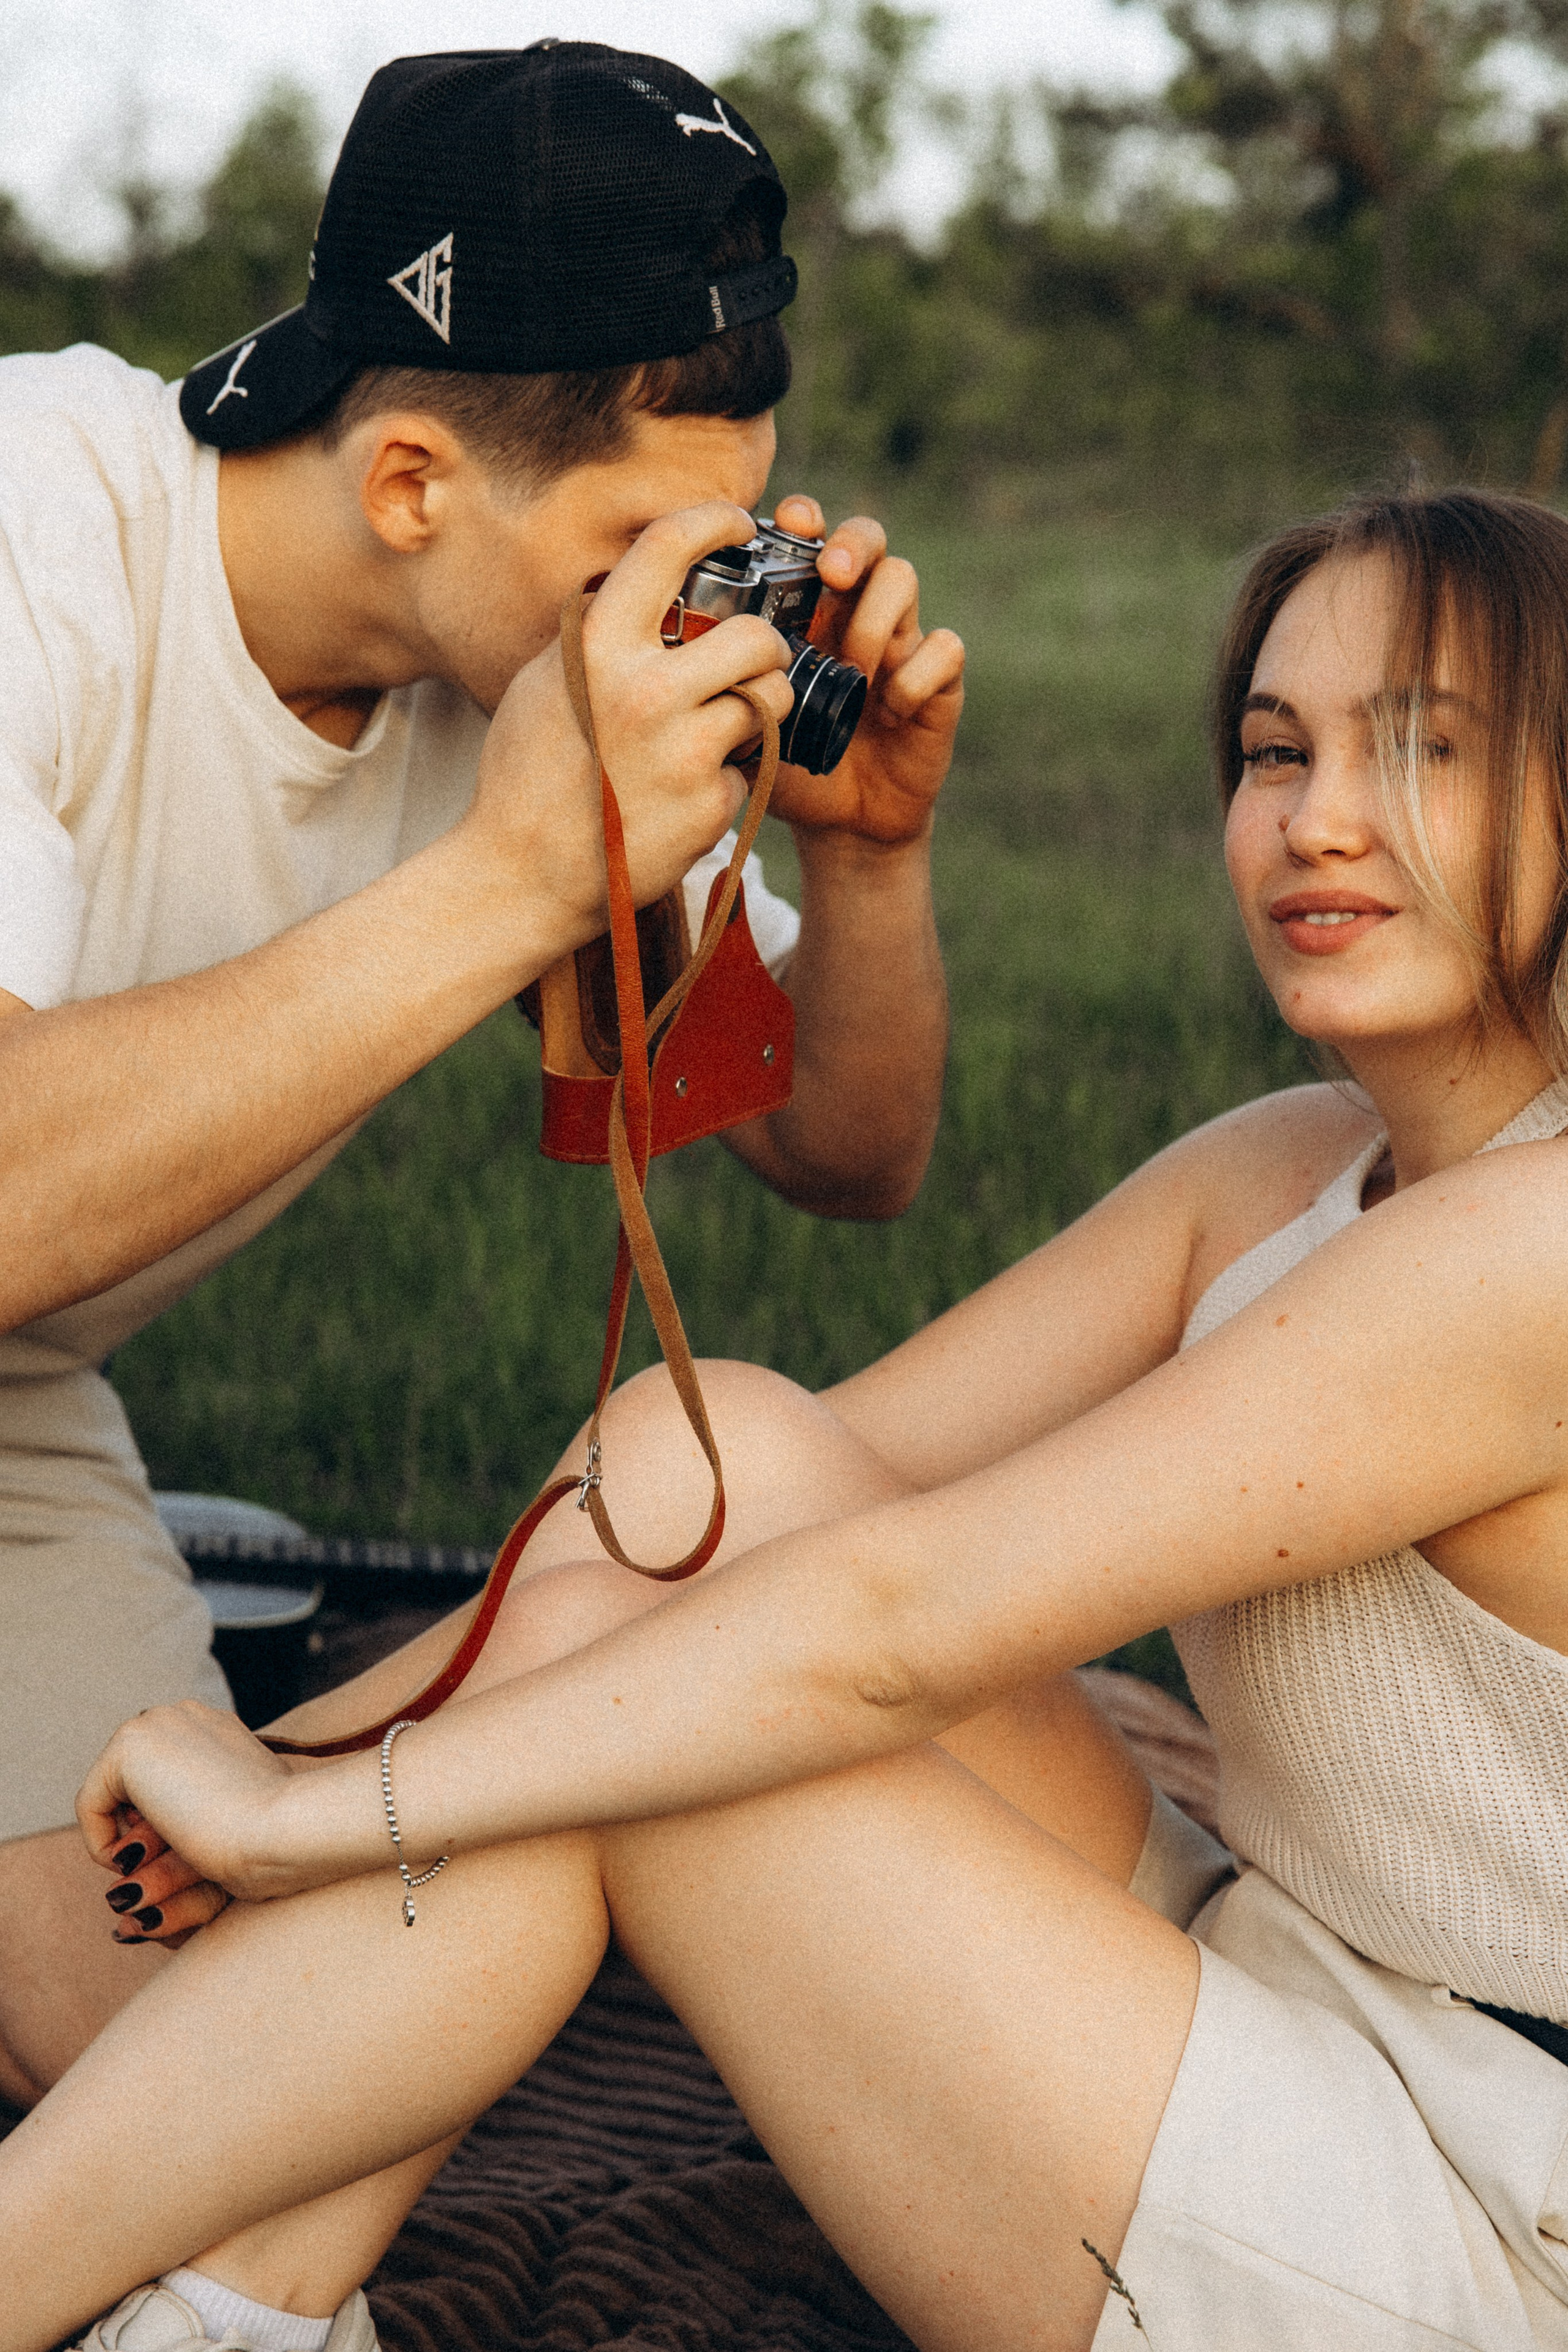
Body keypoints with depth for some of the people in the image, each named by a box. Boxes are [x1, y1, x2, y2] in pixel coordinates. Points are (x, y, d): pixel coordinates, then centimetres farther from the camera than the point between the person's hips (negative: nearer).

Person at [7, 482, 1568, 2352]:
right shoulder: (1280, 1174, 4)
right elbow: (863, 1463, 0)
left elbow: (900, 1623, -26)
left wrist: (306, 1807, -19)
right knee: (704, 1452, -9)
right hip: (1266, 2001, 8)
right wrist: (324, 1734, -10)